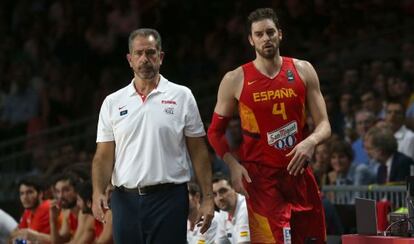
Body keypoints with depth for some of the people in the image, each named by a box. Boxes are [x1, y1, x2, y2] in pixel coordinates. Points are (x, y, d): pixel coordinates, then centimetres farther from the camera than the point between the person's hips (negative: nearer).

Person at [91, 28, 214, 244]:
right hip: (125, 200, 2)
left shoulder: (182, 97, 4)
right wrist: (98, 193, -10)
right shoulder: (112, 103, 9)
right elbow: (104, 155, 6)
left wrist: (207, 198, -3)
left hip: (169, 199, -2)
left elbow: (198, 152, 4)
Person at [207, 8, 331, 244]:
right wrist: (233, 165, -7)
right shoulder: (235, 80, 0)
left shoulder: (303, 71, 5)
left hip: (299, 173, 3)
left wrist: (311, 141, -18)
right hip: (261, 178, -3)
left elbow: (324, 124, 5)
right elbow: (216, 131, 9)